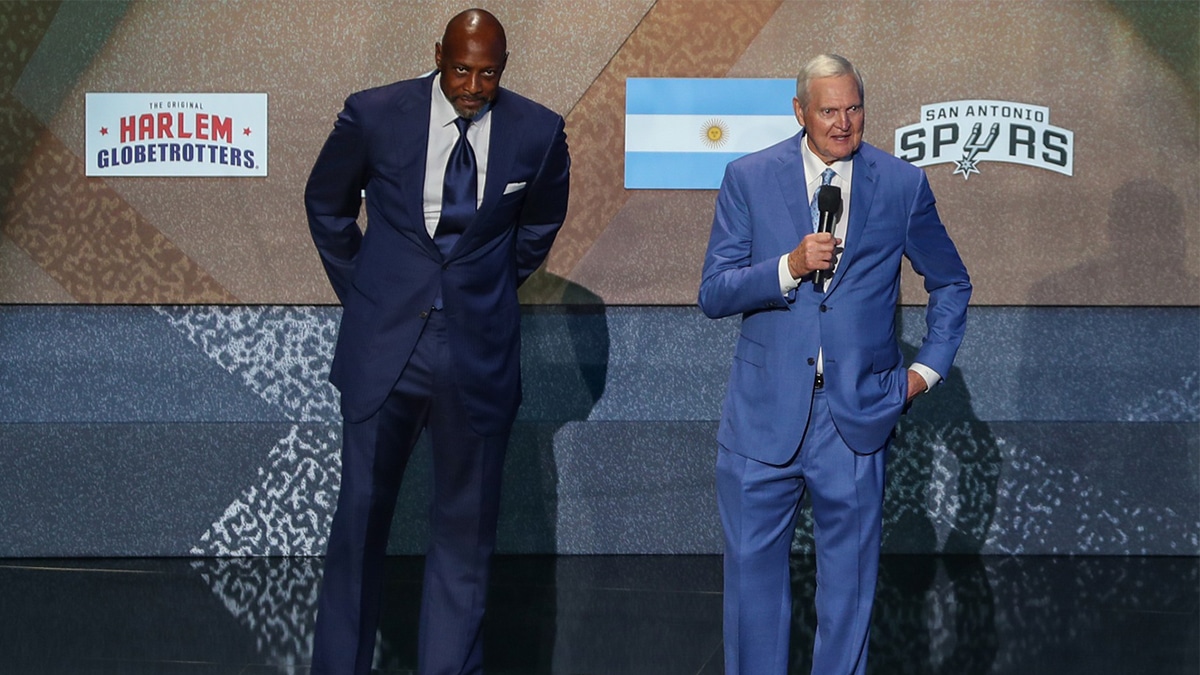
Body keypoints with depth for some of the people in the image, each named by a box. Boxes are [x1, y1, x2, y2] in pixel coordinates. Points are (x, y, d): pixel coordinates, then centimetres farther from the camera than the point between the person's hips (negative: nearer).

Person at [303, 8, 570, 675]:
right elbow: (326, 204, 12)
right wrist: (358, 291, 11)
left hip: (478, 351, 1)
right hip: (384, 344, -1)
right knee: (360, 517, 5)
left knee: (465, 531, 6)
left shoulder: (538, 133, -3)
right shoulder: (373, 115, -6)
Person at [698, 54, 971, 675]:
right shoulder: (749, 179, 1)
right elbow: (713, 294, -3)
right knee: (753, 566, 4)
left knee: (848, 573, 8)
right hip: (766, 411, 0)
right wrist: (789, 267, -17)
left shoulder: (902, 185, 3)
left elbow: (951, 284, 17)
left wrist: (929, 367, 8)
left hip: (858, 411, 0)